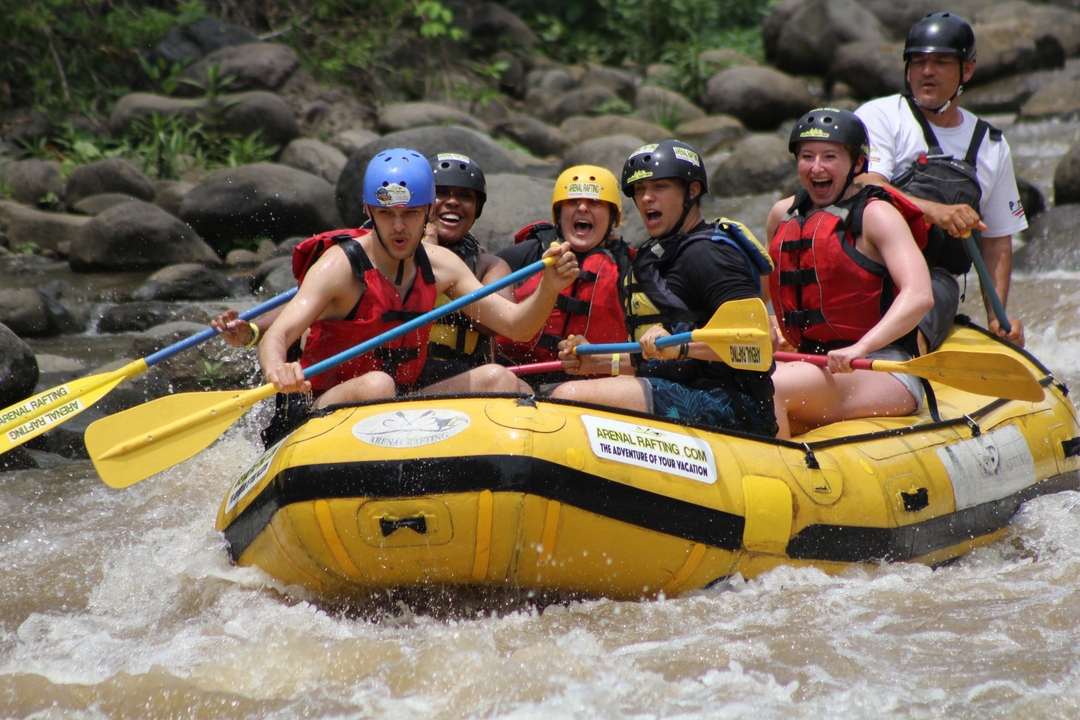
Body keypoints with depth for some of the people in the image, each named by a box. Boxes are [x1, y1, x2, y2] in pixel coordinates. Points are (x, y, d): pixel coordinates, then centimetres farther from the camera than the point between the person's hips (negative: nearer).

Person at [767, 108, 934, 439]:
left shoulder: (876, 214, -4)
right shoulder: (783, 215, 15)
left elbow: (920, 296, -18)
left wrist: (861, 347, -31)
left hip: (884, 377, -6)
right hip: (816, 366, 6)